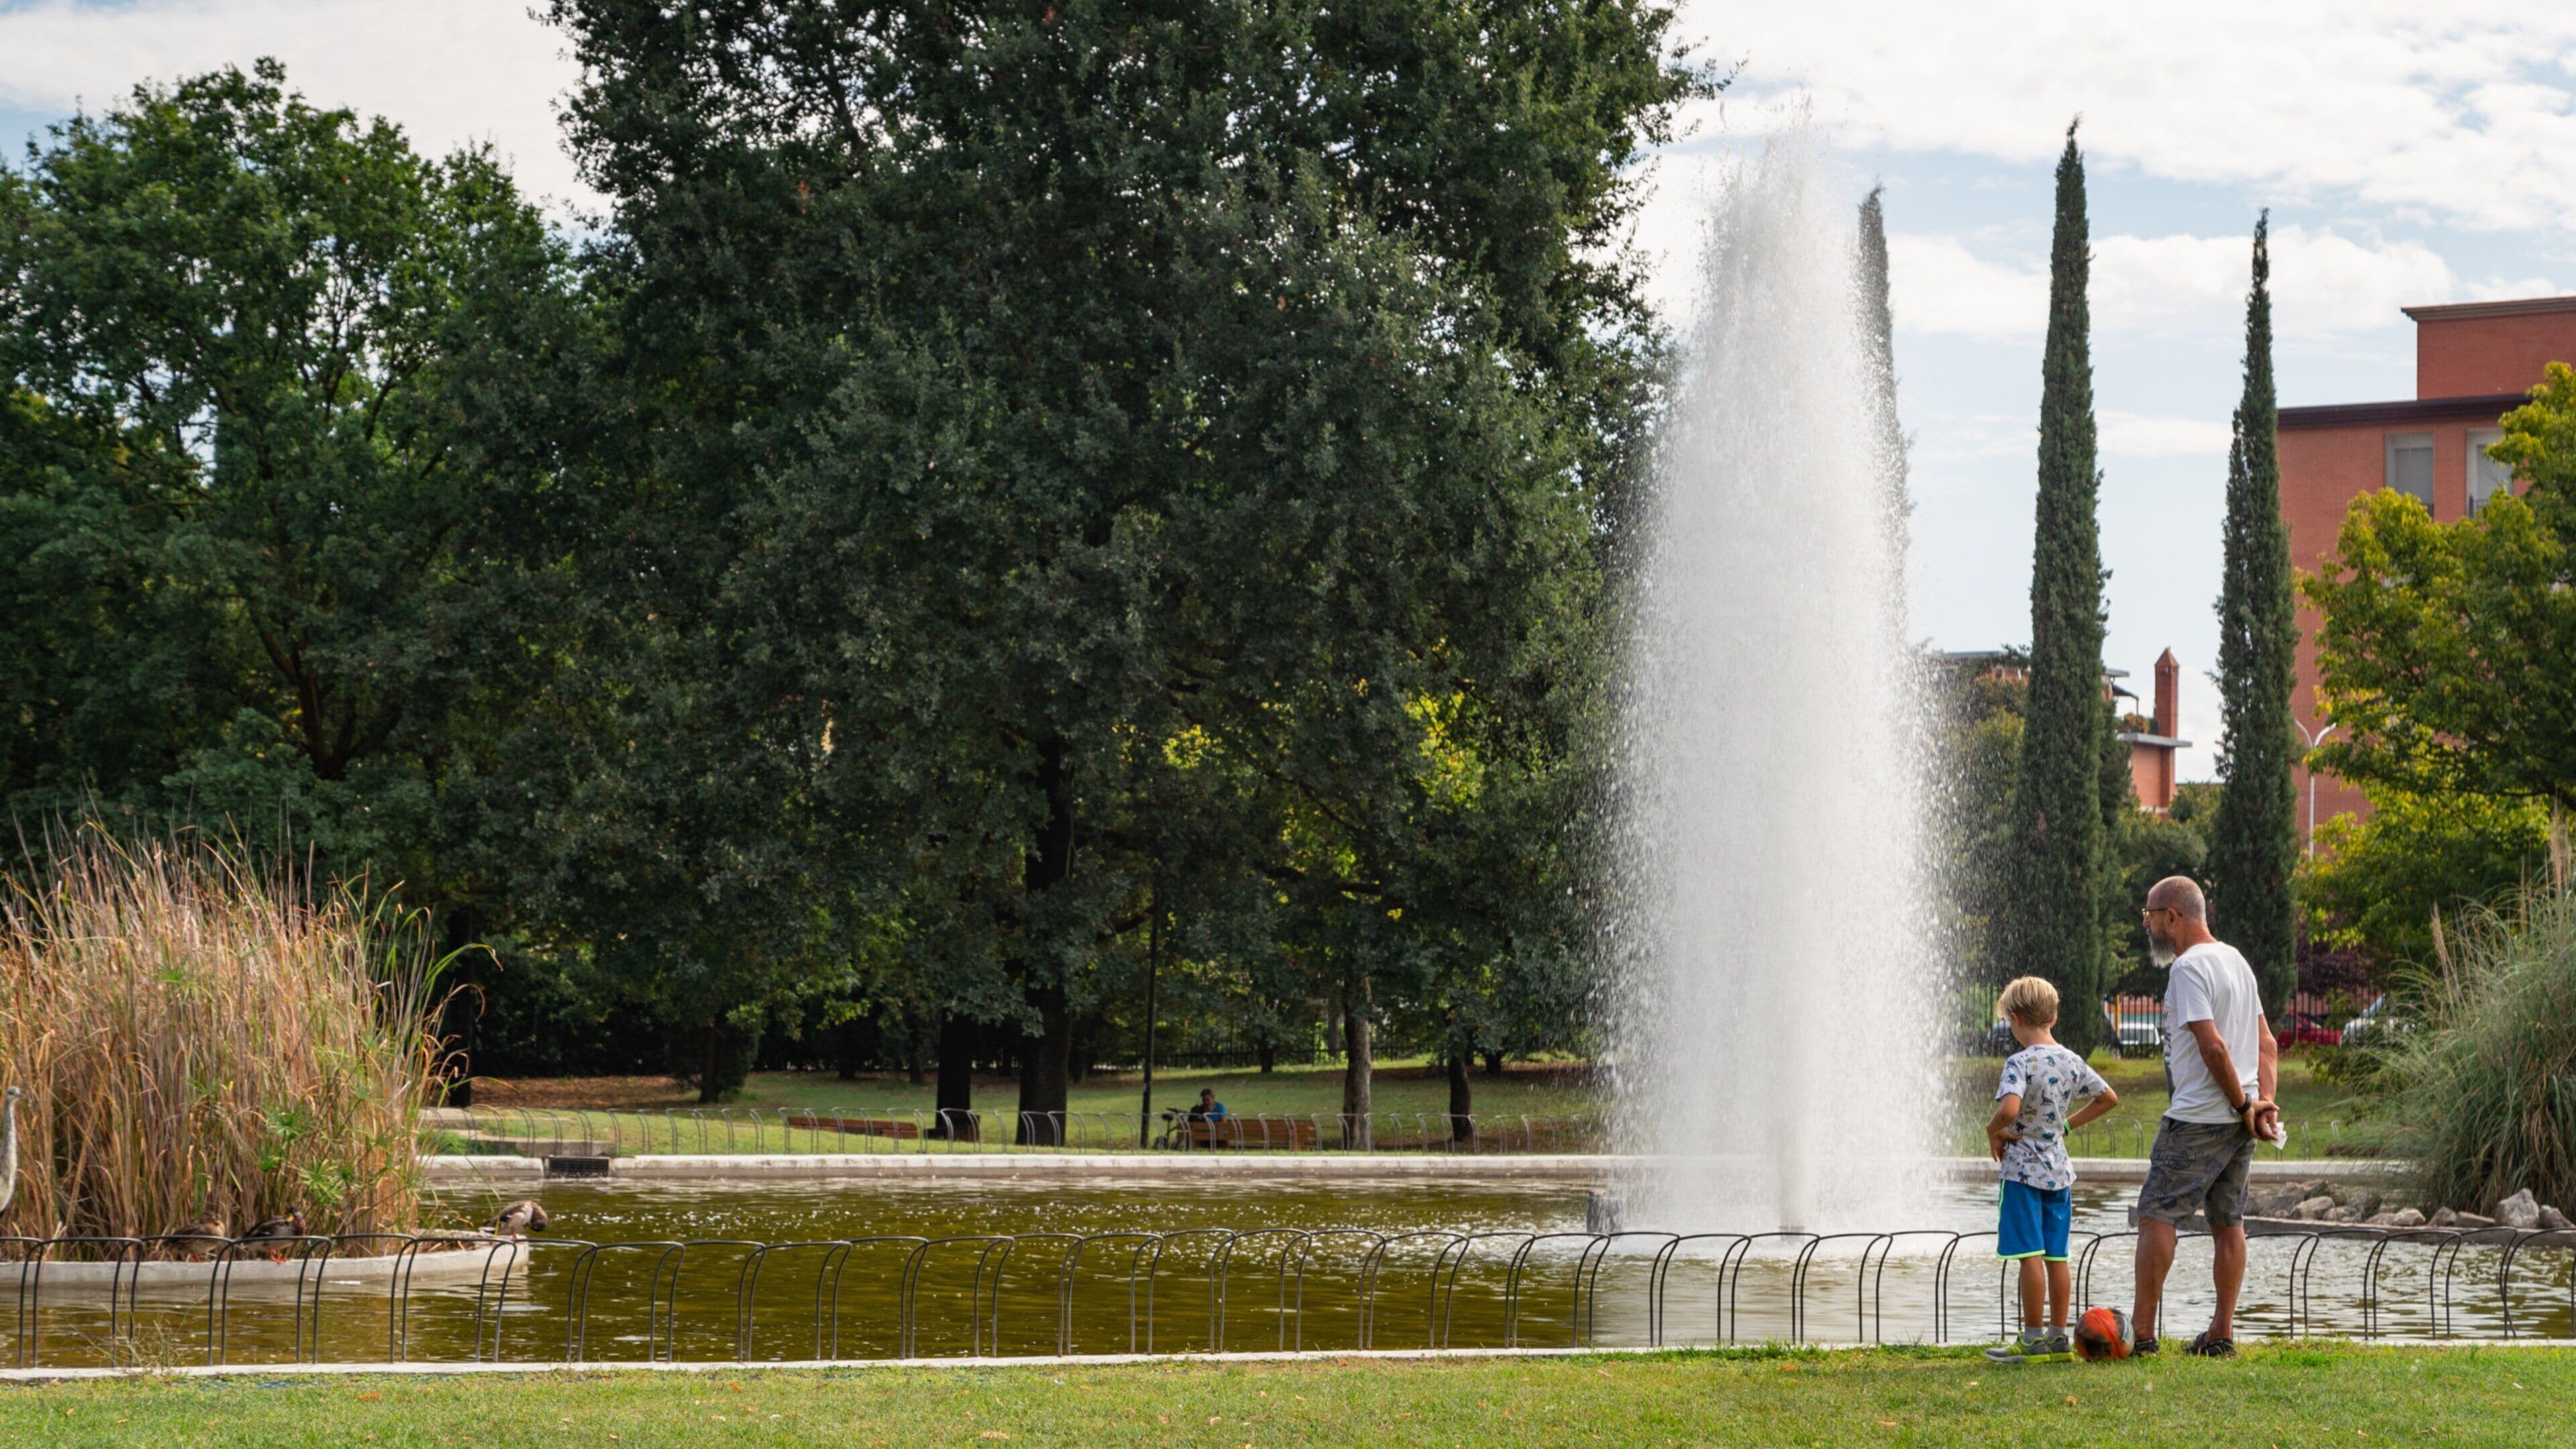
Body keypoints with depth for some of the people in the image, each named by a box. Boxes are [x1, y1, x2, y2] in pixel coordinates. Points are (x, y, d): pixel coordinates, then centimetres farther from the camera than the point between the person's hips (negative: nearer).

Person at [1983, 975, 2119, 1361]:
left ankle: (2032, 1337, -1)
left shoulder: (2020, 1063, -16)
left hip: (2023, 1170, -7)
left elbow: (2009, 1109, -32)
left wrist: (1993, 1130, -12)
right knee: (2056, 1256, 11)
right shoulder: (2071, 1061, 6)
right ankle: (2058, 1333, 16)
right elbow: (2109, 1098, 17)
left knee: (2030, 1255, -3)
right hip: (2059, 1170, 7)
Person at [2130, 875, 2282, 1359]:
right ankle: (2221, 1333, 11)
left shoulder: (2189, 967, -13)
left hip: (2198, 1119, -9)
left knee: (2156, 1214, -7)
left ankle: (2141, 1332, -10)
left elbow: (2213, 1047, -21)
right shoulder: (2236, 960, 17)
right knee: (2227, 1221, 10)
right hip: (2238, 1120, 9)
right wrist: (2263, 1101, 5)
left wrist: (2243, 1104, -12)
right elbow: (2267, 1044, 16)